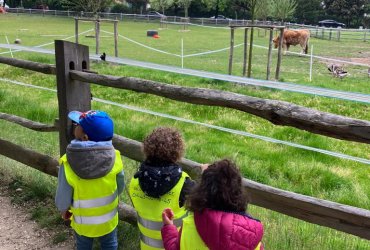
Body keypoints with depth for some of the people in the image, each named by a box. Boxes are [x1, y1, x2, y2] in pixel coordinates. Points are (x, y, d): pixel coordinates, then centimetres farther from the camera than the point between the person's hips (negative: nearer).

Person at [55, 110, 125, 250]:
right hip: (108, 220, 1)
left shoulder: (68, 164, -32)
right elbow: (120, 187, -10)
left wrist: (63, 209, 5)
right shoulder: (113, 157, -26)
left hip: (83, 222, -1)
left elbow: (63, 197, -19)